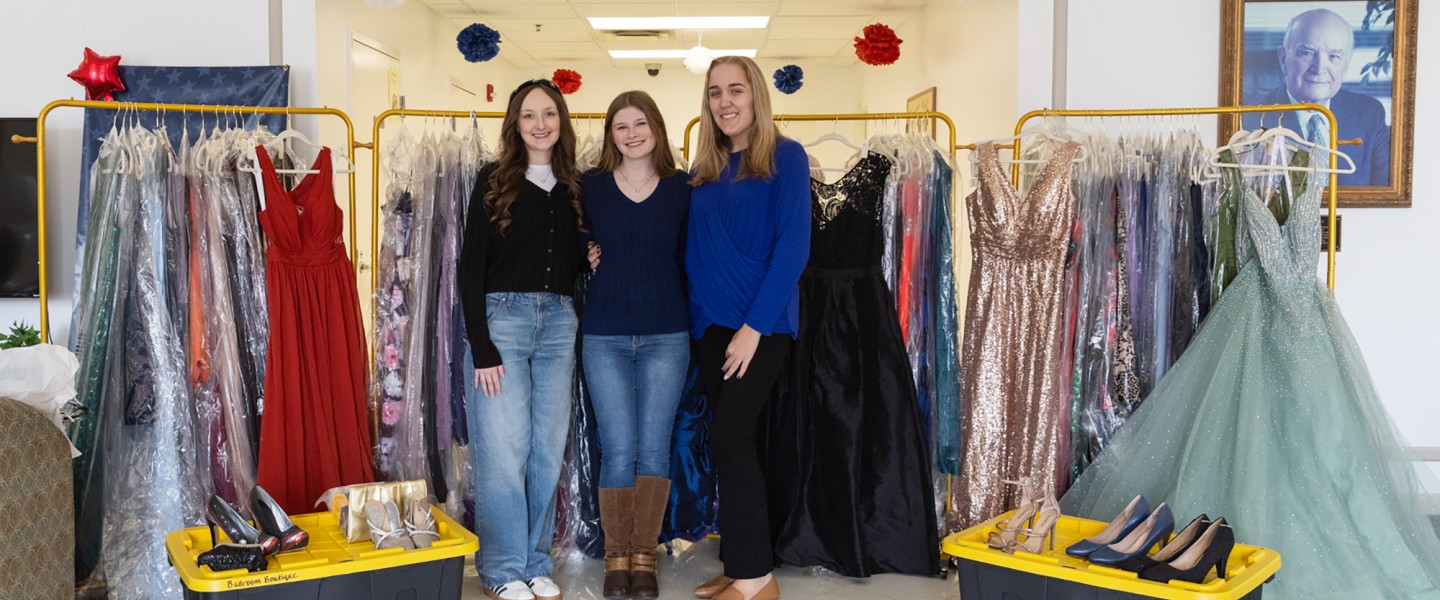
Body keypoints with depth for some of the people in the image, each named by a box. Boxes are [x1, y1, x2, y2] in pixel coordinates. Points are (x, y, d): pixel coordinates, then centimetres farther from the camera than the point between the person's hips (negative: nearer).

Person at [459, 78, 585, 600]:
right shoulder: (495, 181, 0)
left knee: (548, 448, 7)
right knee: (504, 448, -3)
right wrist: (481, 348, -11)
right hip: (502, 317, -4)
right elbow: (471, 268, -5)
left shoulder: (574, 186, 12)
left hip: (558, 322, 4)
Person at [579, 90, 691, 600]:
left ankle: (644, 556, 16)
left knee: (653, 448, 3)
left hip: (666, 336, 0)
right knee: (618, 450, 0)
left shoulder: (683, 188, 3)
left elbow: (691, 259, 7)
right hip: (605, 337, 0)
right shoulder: (590, 186, 3)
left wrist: (697, 325, 0)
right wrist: (584, 258, -6)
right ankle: (616, 557, 15)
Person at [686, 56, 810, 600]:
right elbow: (694, 250, 14)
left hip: (761, 323, -5)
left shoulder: (785, 156, -4)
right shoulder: (703, 169, 12)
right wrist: (695, 317, -3)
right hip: (709, 324, 6)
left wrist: (754, 326, -17)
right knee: (738, 441, 9)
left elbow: (793, 245, -12)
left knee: (729, 437, -12)